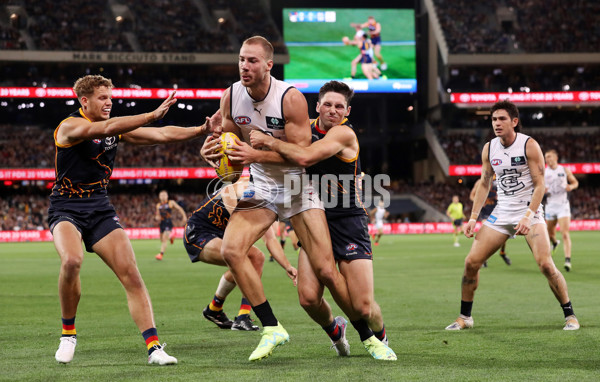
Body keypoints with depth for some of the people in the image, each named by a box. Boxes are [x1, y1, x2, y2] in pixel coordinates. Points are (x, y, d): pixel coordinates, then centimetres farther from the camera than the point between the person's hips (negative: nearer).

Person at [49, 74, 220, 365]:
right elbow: (106, 128, -31)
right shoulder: (69, 127, -13)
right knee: (72, 261, -32)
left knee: (131, 273, -9)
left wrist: (202, 130, -8)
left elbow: (160, 134, 5)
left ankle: (154, 347, -9)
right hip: (66, 209, -6)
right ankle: (68, 334, -10)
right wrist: (153, 115, -37)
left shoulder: (117, 128, 8)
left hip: (100, 210, 6)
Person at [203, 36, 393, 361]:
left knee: (326, 271, -8)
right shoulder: (231, 97, -5)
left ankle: (370, 336, 12)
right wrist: (216, 152, -13)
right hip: (260, 188, 4)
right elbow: (230, 141, 10)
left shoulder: (291, 98, -20)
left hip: (297, 187, -4)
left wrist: (255, 154, -31)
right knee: (230, 249, -21)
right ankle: (272, 329, -10)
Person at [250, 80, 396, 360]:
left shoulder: (344, 133, -13)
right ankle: (334, 330, 20)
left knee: (364, 307, -9)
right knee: (308, 297, -14)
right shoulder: (307, 128, 8)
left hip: (348, 222, -5)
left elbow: (305, 158, -27)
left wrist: (268, 141, -18)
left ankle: (380, 338, 27)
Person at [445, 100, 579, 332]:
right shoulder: (489, 149, 4)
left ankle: (570, 315, -2)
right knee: (471, 262, -3)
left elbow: (540, 185, -13)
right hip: (501, 213, 5)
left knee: (545, 264, -19)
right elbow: (484, 185, 14)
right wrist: (473, 217, 6)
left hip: (529, 210, -5)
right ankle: (465, 317, 13)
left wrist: (528, 217, -24)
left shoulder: (529, 145, -11)